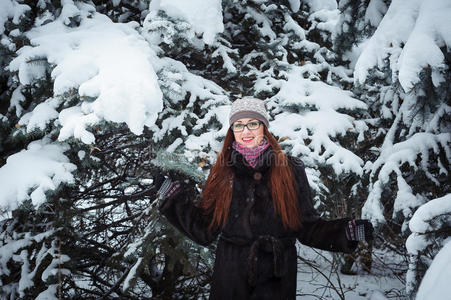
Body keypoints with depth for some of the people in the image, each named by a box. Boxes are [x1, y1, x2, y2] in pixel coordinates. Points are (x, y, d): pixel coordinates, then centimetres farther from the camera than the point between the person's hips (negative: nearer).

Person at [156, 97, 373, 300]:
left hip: (276, 281, -1)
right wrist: (174, 199, -3)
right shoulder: (221, 172, 3)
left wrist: (345, 232, -13)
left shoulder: (289, 169, -1)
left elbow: (307, 228, 1)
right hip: (229, 279, 1)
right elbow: (204, 231, 3)